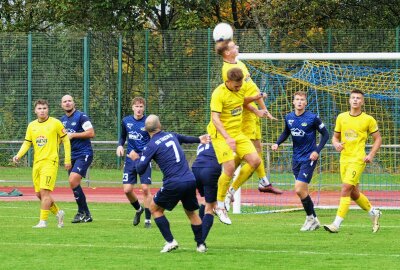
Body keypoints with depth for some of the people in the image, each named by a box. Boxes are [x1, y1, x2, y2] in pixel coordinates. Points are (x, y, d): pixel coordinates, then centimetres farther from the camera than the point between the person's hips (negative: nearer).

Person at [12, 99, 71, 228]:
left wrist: (67, 159, 0)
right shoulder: (31, 125, 11)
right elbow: (27, 143, 13)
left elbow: (66, 140, 3)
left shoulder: (55, 123, -2)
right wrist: (19, 155, -5)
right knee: (39, 194, 6)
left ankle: (43, 221, -12)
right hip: (36, 163, 6)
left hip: (50, 161, -6)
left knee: (45, 191, -15)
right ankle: (58, 213, 26)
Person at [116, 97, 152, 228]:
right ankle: (139, 209, 28)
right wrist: (120, 145, 0)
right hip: (130, 159, 4)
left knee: (145, 188, -10)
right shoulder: (126, 121, 4)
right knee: (127, 190, -1)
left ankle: (148, 219, 3)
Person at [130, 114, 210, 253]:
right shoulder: (171, 135, 13)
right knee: (191, 212, 24)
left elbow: (140, 169, -2)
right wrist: (199, 139, 52)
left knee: (155, 209, 14)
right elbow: (184, 139, 35)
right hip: (190, 180, 6)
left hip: (173, 184, -5)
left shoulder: (151, 145, -4)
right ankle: (201, 244, 20)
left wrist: (136, 158, 17)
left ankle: (170, 241, 4)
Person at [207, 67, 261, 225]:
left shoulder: (241, 90, 3)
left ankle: (232, 191, 11)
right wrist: (227, 138, -37)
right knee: (230, 168, -17)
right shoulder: (219, 94, -20)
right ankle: (219, 206, 0)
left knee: (255, 161, -6)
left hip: (237, 133, 7)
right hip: (221, 135, -7)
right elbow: (215, 119, -27)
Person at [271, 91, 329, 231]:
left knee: (299, 189, -15)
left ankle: (311, 218, 2)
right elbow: (286, 133, 21)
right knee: (302, 191, 9)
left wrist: (317, 151, -14)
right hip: (296, 158, 6)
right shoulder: (289, 118, 4)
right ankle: (313, 220, 21)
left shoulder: (312, 118, -12)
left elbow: (325, 134, -4)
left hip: (309, 158, -6)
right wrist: (277, 143, 4)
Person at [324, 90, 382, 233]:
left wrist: (371, 155, -6)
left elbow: (378, 138, 6)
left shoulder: (368, 120, -2)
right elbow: (335, 136, 17)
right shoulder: (341, 117, 9)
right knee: (353, 193, 12)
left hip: (358, 160, -6)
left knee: (346, 189, -17)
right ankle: (373, 212, 36)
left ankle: (337, 224, -18)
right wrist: (336, 144, -6)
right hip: (344, 159, 6)